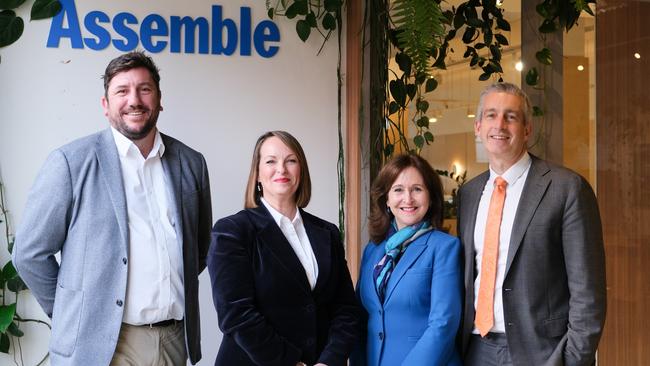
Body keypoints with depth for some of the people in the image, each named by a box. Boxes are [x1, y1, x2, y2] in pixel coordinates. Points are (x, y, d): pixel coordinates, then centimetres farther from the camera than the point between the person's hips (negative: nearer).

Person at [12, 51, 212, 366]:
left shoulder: (191, 163, 5)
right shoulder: (71, 162, -7)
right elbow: (31, 254, -4)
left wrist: (178, 292, 11)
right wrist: (74, 314, 1)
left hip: (176, 339, 4)